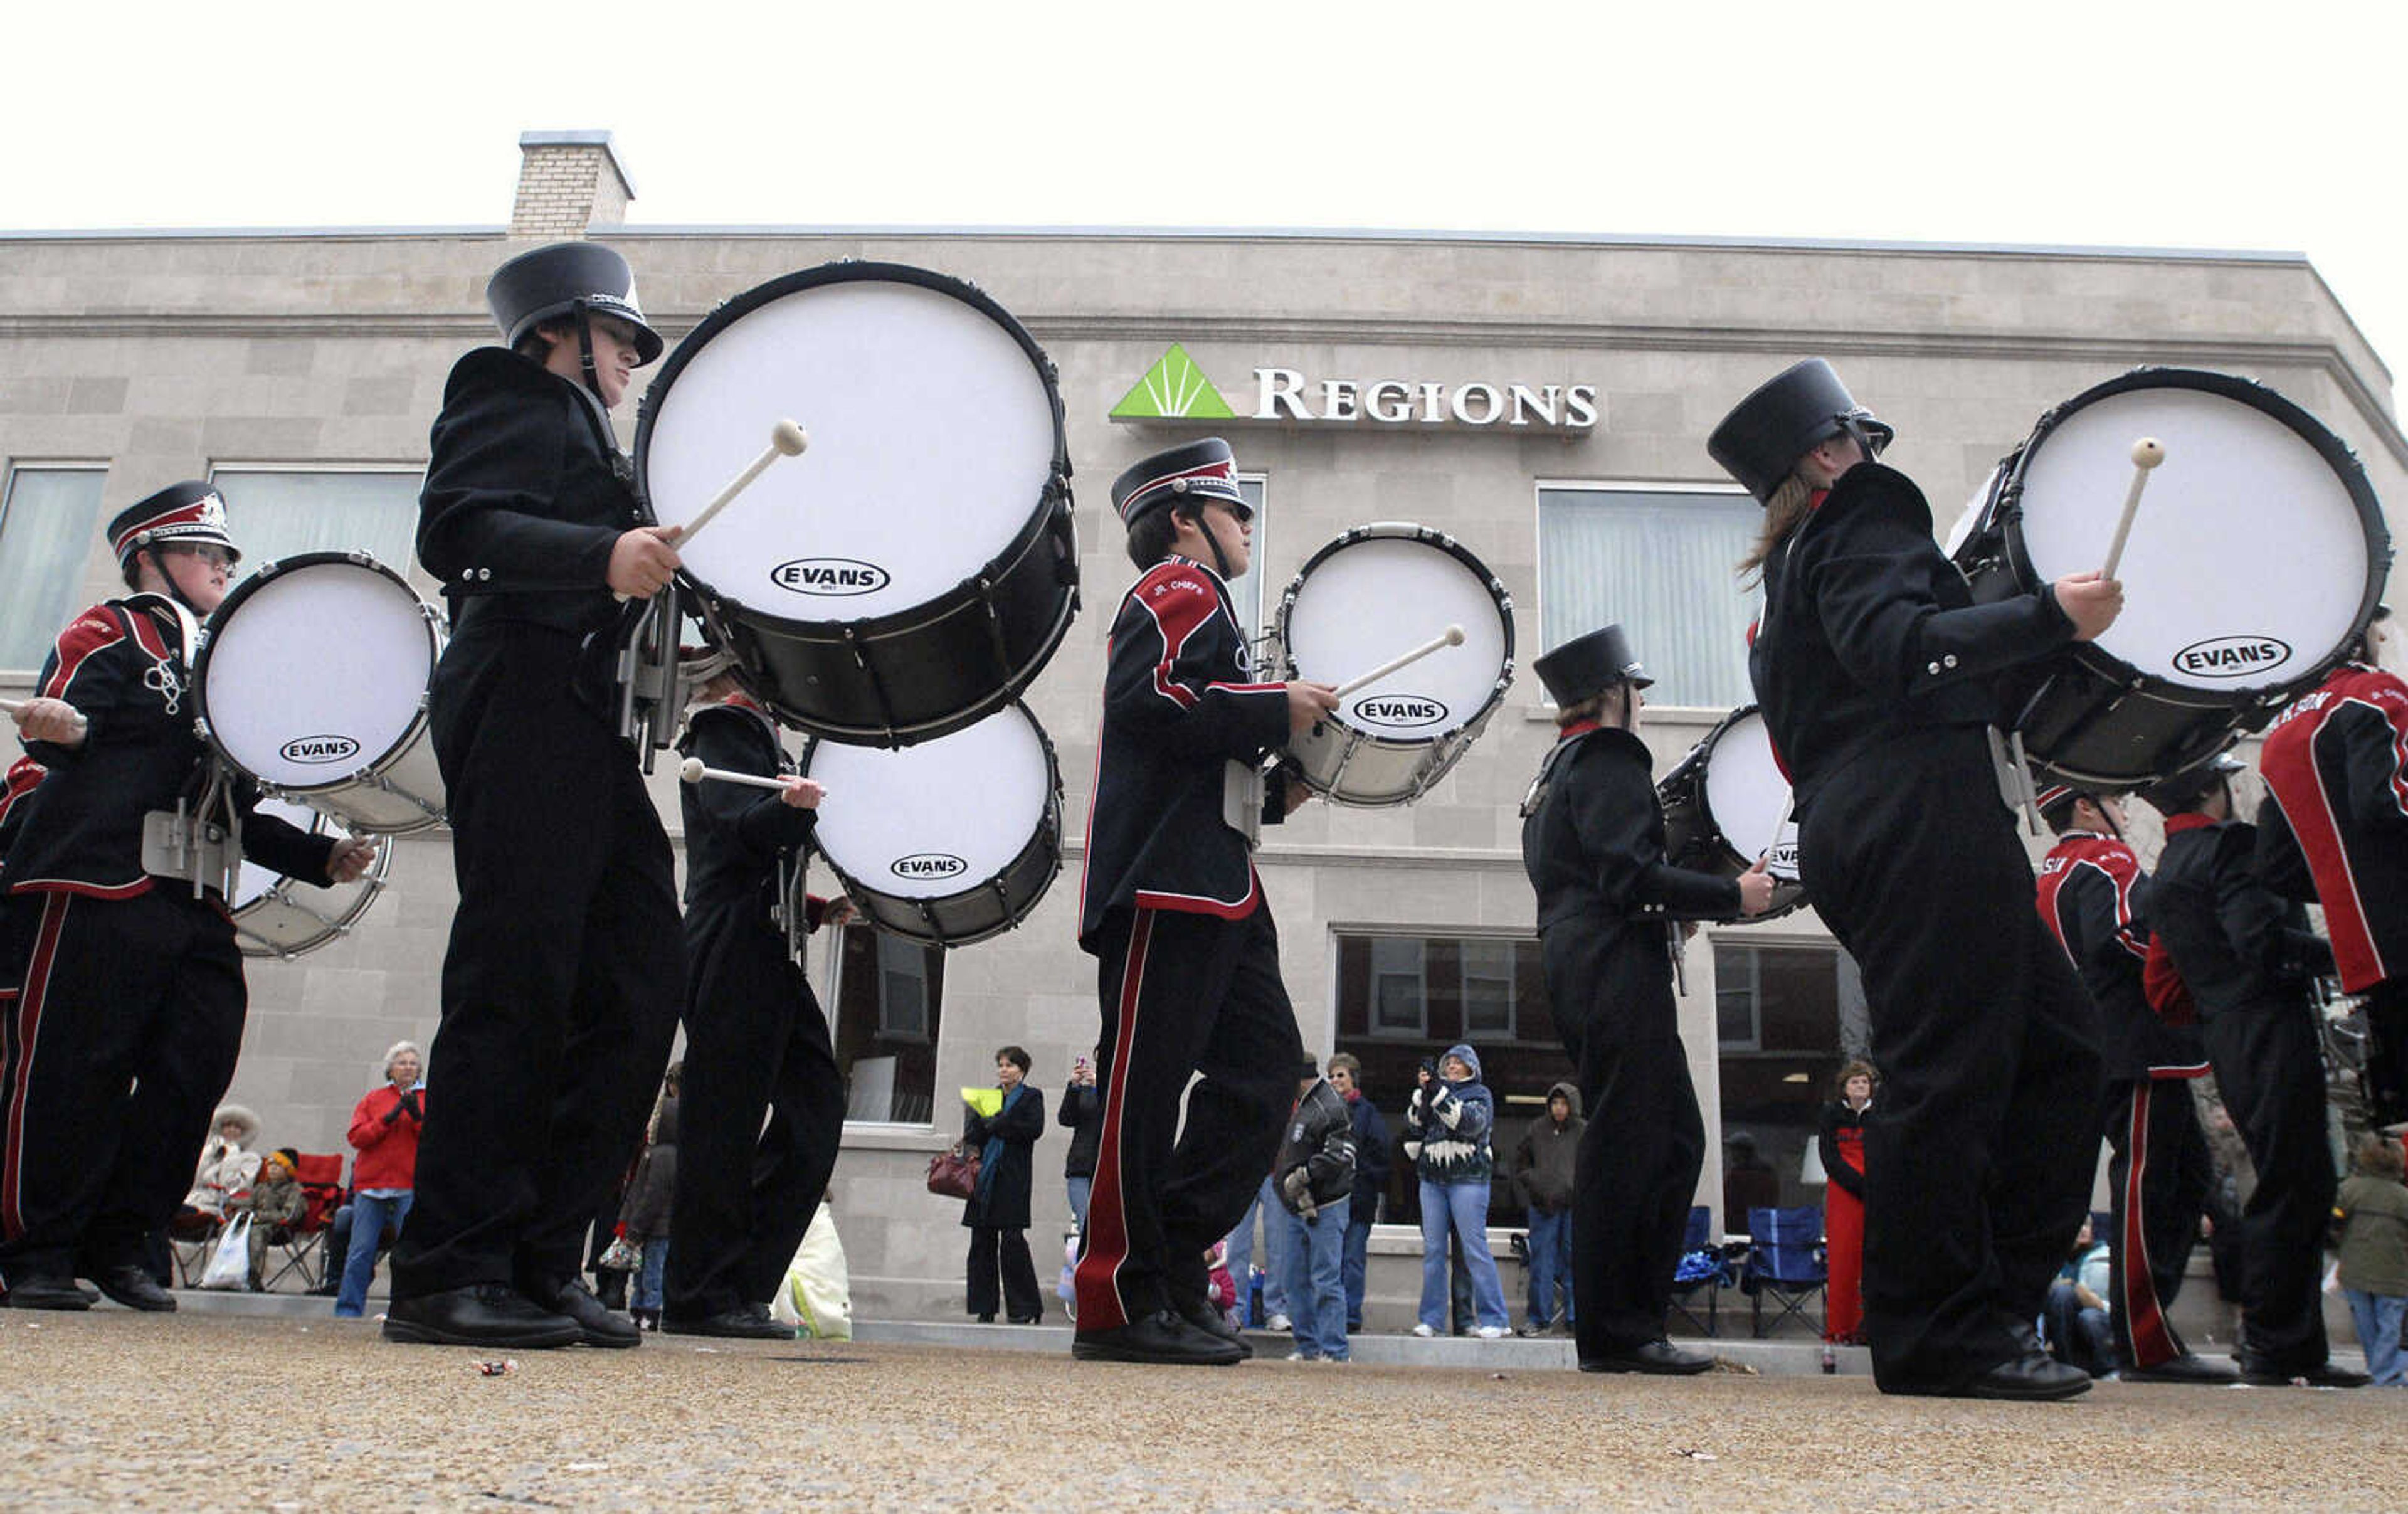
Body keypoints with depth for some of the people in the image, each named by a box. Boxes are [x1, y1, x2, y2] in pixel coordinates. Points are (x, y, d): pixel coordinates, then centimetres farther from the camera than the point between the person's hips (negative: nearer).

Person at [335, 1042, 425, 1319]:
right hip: (371, 1184, 1)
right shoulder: (373, 1099, 15)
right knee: (360, 1251, -1)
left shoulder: (428, 1099, 13)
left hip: (410, 1187, -1)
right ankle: (348, 1309, 5)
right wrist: (388, 1119, -8)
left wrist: (418, 1118, -12)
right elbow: (356, 1137, 3)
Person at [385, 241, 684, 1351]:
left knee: (641, 984, 1)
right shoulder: (515, 399, 6)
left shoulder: (578, 430, 33)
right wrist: (604, 554, -26)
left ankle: (540, 1260, 4)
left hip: (589, 734, 9)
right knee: (514, 982, -13)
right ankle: (448, 1272, -8)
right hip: (527, 707, -9)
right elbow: (454, 528, -14)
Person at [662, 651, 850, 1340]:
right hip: (734, 953, -10)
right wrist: (788, 805, -39)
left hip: (768, 956, 10)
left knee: (817, 1101, 4)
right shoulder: (723, 727, -3)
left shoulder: (757, 733, 25)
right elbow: (738, 824, -20)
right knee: (727, 1115, -7)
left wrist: (819, 910, 15)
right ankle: (702, 1297, 0)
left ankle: (742, 1283, 8)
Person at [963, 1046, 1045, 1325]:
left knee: (1012, 1240, -10)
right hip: (985, 1175, 5)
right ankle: (985, 1308, 9)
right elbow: (972, 1136, 13)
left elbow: (1034, 1128, -11)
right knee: (982, 1242, 2)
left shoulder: (1032, 1097, 7)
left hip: (1013, 1179, -4)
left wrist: (993, 1125, -9)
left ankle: (1025, 1307, -2)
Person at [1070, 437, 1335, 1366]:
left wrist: (1274, 790, 15)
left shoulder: (1202, 608, 29)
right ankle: (1124, 1306, 0)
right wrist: (1277, 710, -15)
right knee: (1147, 1083, -7)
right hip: (1165, 883, -11)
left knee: (1269, 1070, 6)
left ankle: (1174, 1266, 10)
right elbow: (1144, 700, -22)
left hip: (1213, 889, 11)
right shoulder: (1180, 591, -2)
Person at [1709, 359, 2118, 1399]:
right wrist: (2051, 616, -22)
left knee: (2059, 1045, 10)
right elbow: (1897, 645, -18)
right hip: (1920, 813, -10)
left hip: (1852, 833, 10)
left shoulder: (1791, 574, 28)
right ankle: (1941, 1335, -6)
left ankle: (1997, 1295, 9)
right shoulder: (1864, 509, 2)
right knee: (1947, 1069, -10)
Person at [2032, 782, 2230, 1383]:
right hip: (2139, 1051, -10)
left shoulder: (2052, 874, 22)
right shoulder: (2104, 860, -8)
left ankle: (2146, 1327, 15)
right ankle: (2148, 1345, -7)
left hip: (2101, 1056, 10)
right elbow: (2121, 932, -23)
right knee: (2145, 1182, -9)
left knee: (2190, 1174, 14)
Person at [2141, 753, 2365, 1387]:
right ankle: (2274, 1347, -3)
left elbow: (2162, 983, 19)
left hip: (2224, 1042, 9)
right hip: (2270, 1028, -9)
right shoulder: (2228, 845, -8)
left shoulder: (2164, 876, 18)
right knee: (2292, 1185, -5)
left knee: (2300, 1185, 14)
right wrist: (2337, 955, -9)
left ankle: (2300, 1348, 17)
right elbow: (2261, 938, -21)